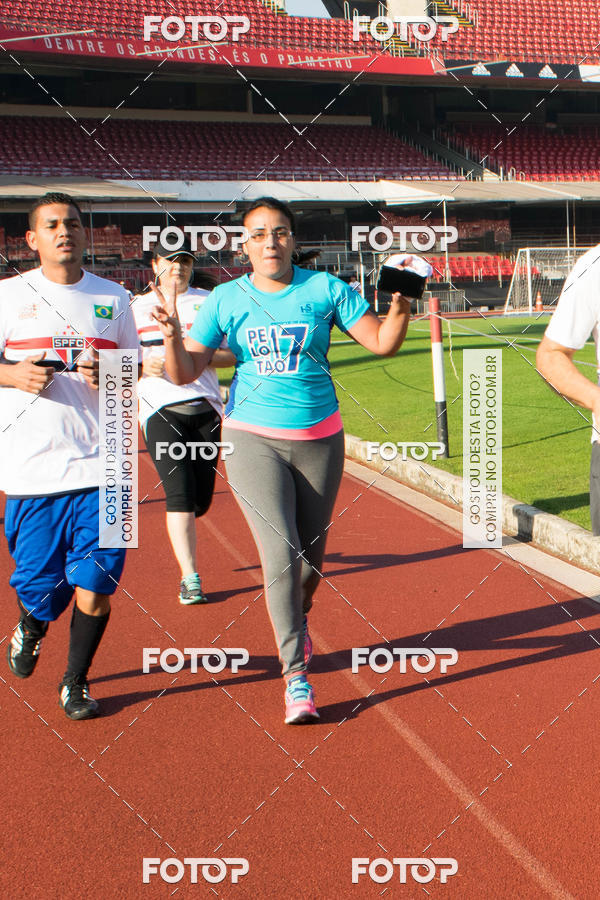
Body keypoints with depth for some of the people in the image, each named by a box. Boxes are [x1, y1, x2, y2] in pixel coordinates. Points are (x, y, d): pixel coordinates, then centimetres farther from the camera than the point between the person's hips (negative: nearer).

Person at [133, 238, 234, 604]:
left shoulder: (209, 302, 10)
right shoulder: (138, 306, 12)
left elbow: (232, 354, 4)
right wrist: (143, 363, -9)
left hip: (206, 407, 1)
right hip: (161, 410, -1)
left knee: (201, 501, 5)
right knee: (180, 494, -13)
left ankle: (180, 533, 40)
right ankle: (190, 578, -8)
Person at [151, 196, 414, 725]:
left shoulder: (324, 290, -1)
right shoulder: (226, 300, 0)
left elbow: (382, 343, -2)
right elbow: (185, 373, -1)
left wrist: (401, 306, -21)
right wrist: (172, 336, -21)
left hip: (320, 438, 2)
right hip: (253, 439, -1)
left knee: (311, 554, 12)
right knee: (281, 553, -14)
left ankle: (296, 622, 45)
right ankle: (296, 675, -5)